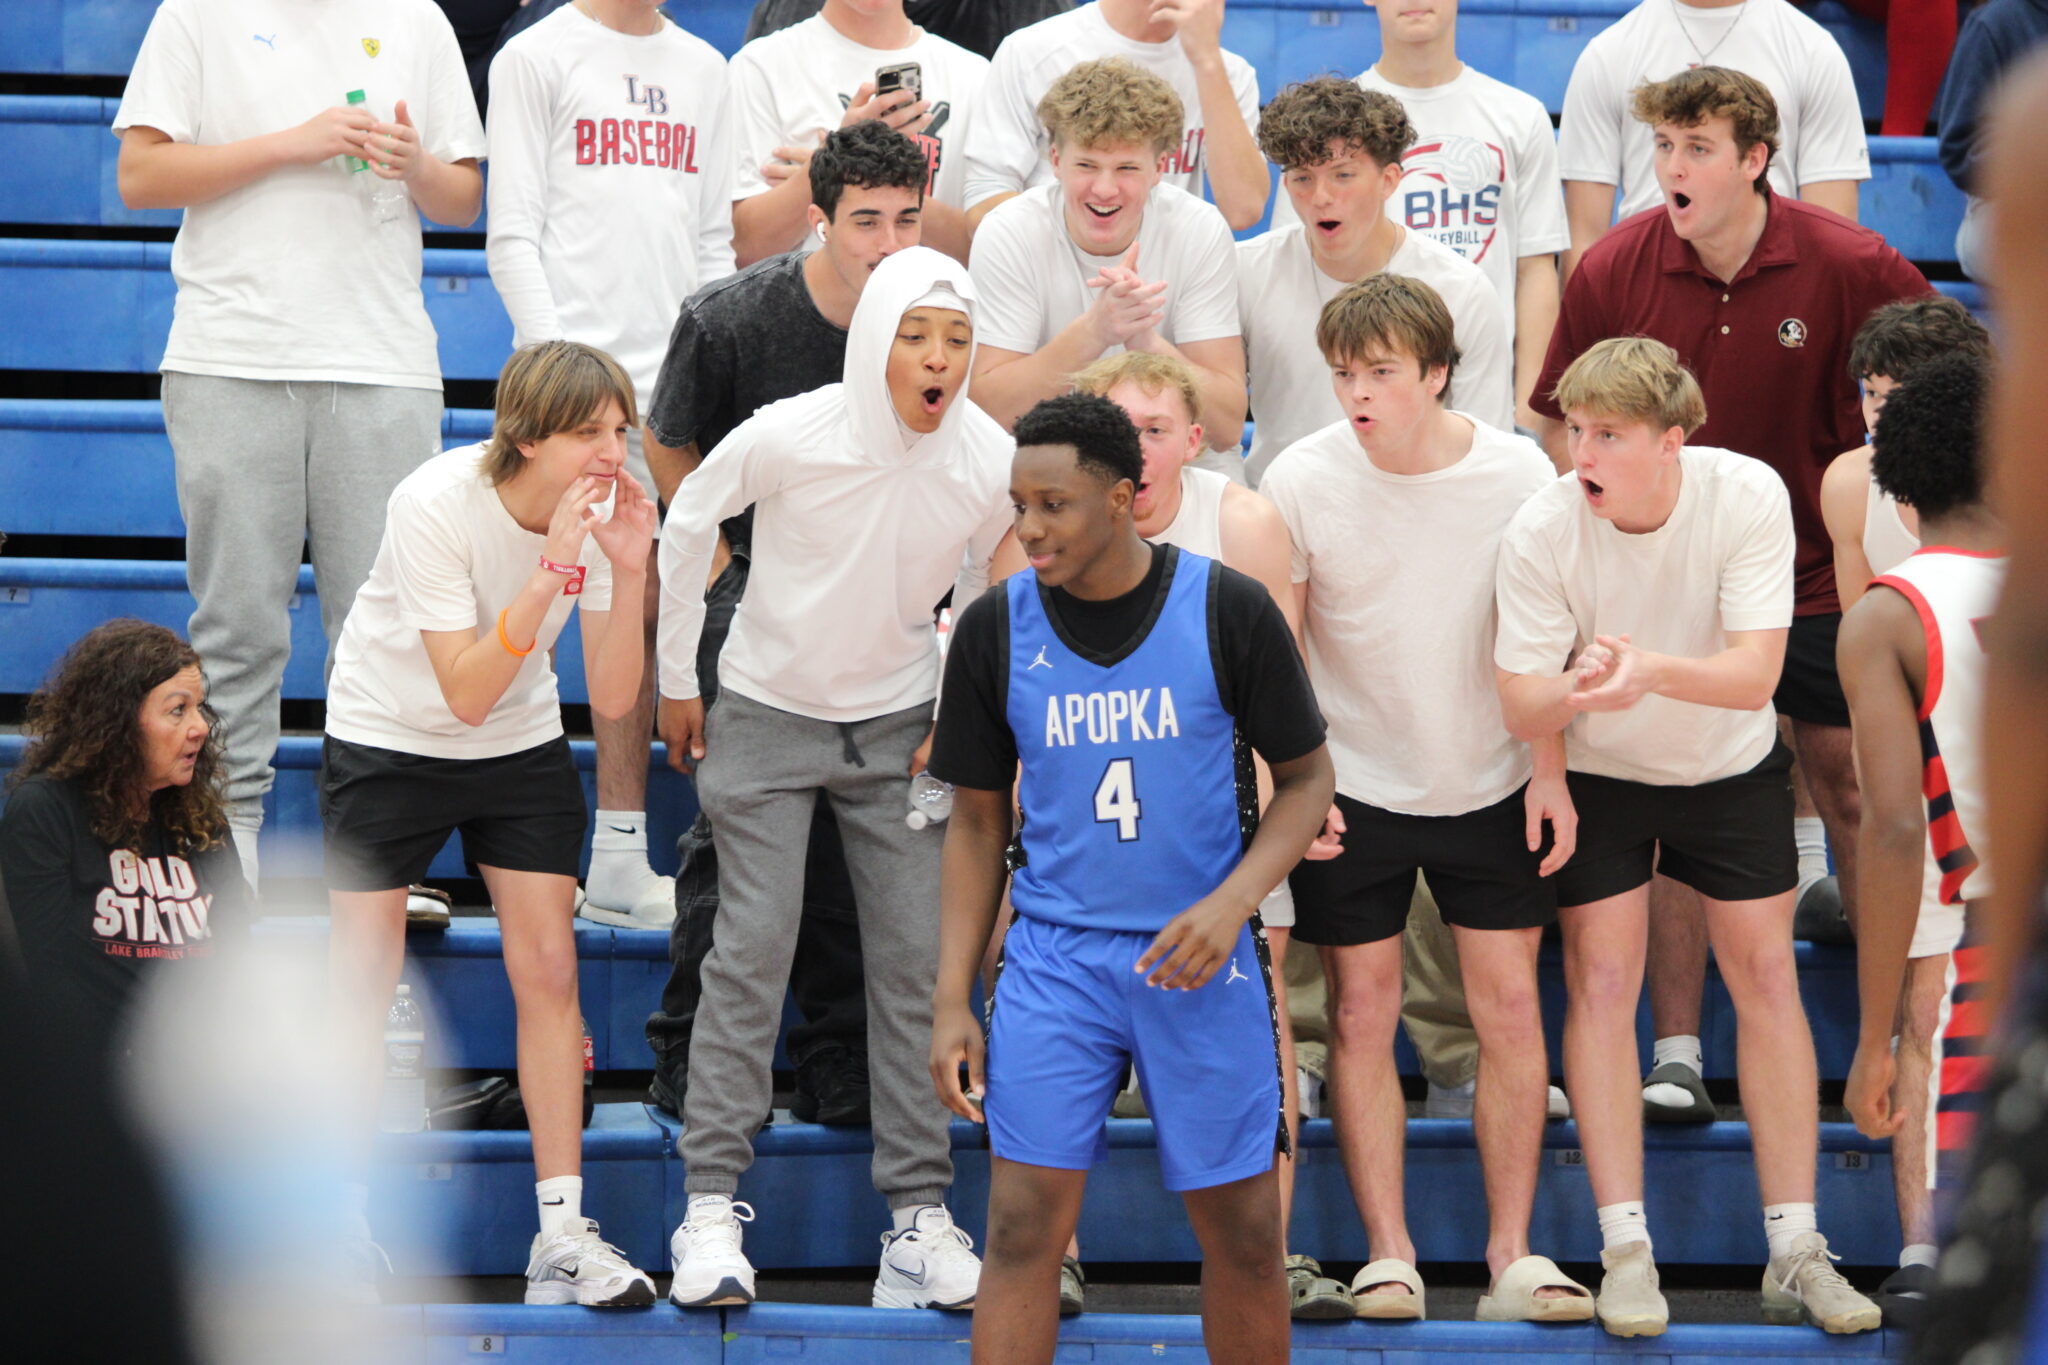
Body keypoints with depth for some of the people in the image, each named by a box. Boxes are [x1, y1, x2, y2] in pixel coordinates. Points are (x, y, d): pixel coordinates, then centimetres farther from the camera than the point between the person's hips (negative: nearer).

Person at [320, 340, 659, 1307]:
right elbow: (466, 692, -32)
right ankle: (342, 1223, 15)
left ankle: (562, 1235, -1)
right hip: (390, 742, -4)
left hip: (522, 747, 4)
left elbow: (612, 699, -15)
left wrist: (627, 574, -29)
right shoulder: (435, 504, -29)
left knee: (548, 970, -4)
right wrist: (551, 572, -41)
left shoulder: (602, 508, -15)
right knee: (364, 983, -2)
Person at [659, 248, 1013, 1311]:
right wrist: (677, 679, 1)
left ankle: (919, 1212, 6)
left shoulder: (992, 465, -15)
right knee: (753, 945, -8)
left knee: (918, 959, 0)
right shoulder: (789, 437, -23)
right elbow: (687, 527, -5)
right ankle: (712, 1204, -2)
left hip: (897, 726, 3)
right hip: (767, 714, -3)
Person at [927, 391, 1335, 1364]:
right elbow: (977, 820, 8)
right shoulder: (994, 629, -1)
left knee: (1243, 1236, 6)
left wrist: (1232, 901, -15)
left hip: (1200, 959, -1)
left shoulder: (1229, 611, -6)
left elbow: (1306, 778, 3)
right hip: (1054, 955, 1)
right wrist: (951, 999, 2)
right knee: (1023, 1225, -7)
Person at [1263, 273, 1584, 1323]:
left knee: (1510, 1005, -1)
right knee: (1361, 1016, -1)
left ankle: (1512, 1255, 5)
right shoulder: (1300, 482, -11)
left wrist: (1550, 770, -1)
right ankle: (1387, 1255, 5)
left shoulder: (1518, 474, -9)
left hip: (1490, 786, 1)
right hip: (1353, 788, -1)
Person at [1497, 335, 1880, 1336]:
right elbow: (1520, 706, -23)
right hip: (1596, 774, -1)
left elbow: (1755, 674, -31)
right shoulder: (1542, 531, -26)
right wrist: (1577, 693, -47)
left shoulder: (1748, 496, -26)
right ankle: (1626, 1251, -1)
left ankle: (1795, 1253, 6)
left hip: (1733, 766, 1)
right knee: (1601, 980, -7)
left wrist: (1655, 670, -50)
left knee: (1766, 974, 0)